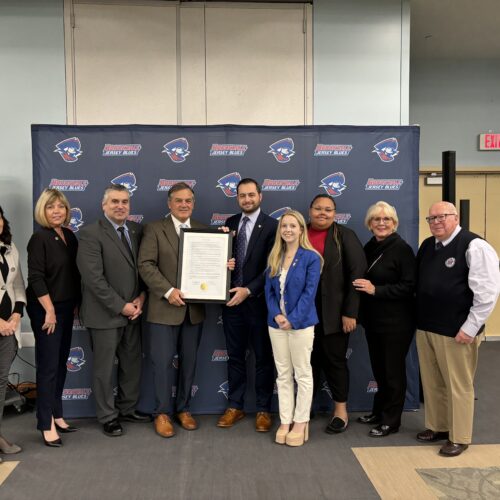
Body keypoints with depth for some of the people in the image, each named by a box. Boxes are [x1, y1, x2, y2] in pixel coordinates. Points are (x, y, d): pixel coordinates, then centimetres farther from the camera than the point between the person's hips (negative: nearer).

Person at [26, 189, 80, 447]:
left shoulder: (69, 235, 7)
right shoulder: (40, 238, -13)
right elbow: (36, 278, -17)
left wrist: (76, 303, 11)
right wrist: (49, 311, -18)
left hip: (66, 308, 7)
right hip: (46, 310, -7)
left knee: (61, 363, 13)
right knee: (48, 366, -1)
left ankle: (56, 414, 25)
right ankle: (46, 424, 10)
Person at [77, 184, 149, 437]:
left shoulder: (137, 230, 6)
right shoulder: (91, 233, -12)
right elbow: (93, 277, -18)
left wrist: (141, 297, -5)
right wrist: (120, 306, -16)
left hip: (133, 310, 6)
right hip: (105, 314, -5)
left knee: (133, 363, 15)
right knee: (105, 368, 8)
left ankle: (127, 409, 34)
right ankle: (108, 417, 25)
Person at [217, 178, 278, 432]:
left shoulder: (272, 226, -8)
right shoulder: (230, 223, 9)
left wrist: (248, 290, -19)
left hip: (258, 301, -4)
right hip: (232, 299, 5)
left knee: (263, 357, 8)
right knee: (235, 355, 14)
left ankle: (263, 410, 21)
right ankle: (235, 406, 27)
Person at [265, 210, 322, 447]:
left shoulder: (311, 257, -7)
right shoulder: (274, 257, 8)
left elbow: (309, 292, -12)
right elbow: (269, 290, 6)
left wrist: (292, 319, -18)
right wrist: (276, 315, -10)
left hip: (301, 323, -5)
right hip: (276, 323, 5)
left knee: (303, 373, 6)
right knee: (283, 374, 11)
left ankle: (301, 423, 17)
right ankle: (285, 422, 20)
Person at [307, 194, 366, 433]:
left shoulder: (345, 236, -3)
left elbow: (357, 274, -8)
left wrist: (350, 312, -13)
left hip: (333, 313, -3)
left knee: (335, 360, 8)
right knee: (308, 360, 12)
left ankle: (340, 410, 23)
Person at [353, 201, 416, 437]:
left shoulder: (402, 249, -13)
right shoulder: (369, 247, 7)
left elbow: (409, 286, -18)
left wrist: (376, 290, -23)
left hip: (396, 322, -6)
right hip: (373, 320, 7)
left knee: (393, 370, 6)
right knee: (379, 368, 18)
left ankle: (391, 420, 19)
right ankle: (379, 411, 34)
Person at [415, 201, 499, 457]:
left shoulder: (474, 246, -12)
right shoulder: (426, 246, 11)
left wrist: (470, 328, -16)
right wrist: (420, 319, 14)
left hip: (456, 331, -7)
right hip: (425, 327, 7)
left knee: (458, 386, 6)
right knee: (431, 383, 17)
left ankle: (459, 438, 21)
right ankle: (437, 427, 33)